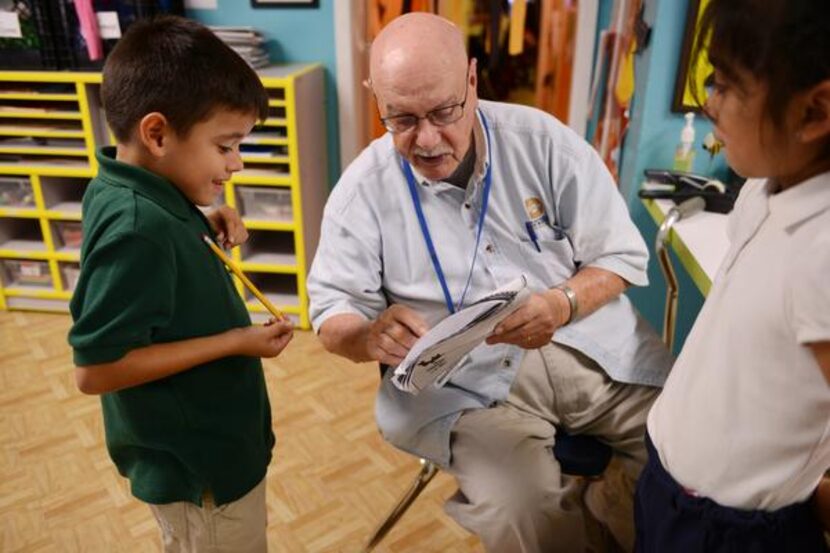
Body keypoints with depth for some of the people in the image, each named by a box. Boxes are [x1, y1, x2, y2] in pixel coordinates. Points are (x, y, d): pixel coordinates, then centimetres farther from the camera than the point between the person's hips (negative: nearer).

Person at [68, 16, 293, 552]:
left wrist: (204, 230, -6)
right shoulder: (137, 228, -32)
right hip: (198, 463, -9)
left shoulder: (126, 191, -4)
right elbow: (96, 368, -29)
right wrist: (236, 341, -26)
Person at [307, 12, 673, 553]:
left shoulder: (544, 140, -3)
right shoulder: (363, 189, -5)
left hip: (591, 344, 3)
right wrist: (371, 336, -26)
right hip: (470, 378, -2)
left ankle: (606, 505, 19)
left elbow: (621, 255, 1)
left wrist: (564, 304, -20)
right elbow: (332, 313, -2)